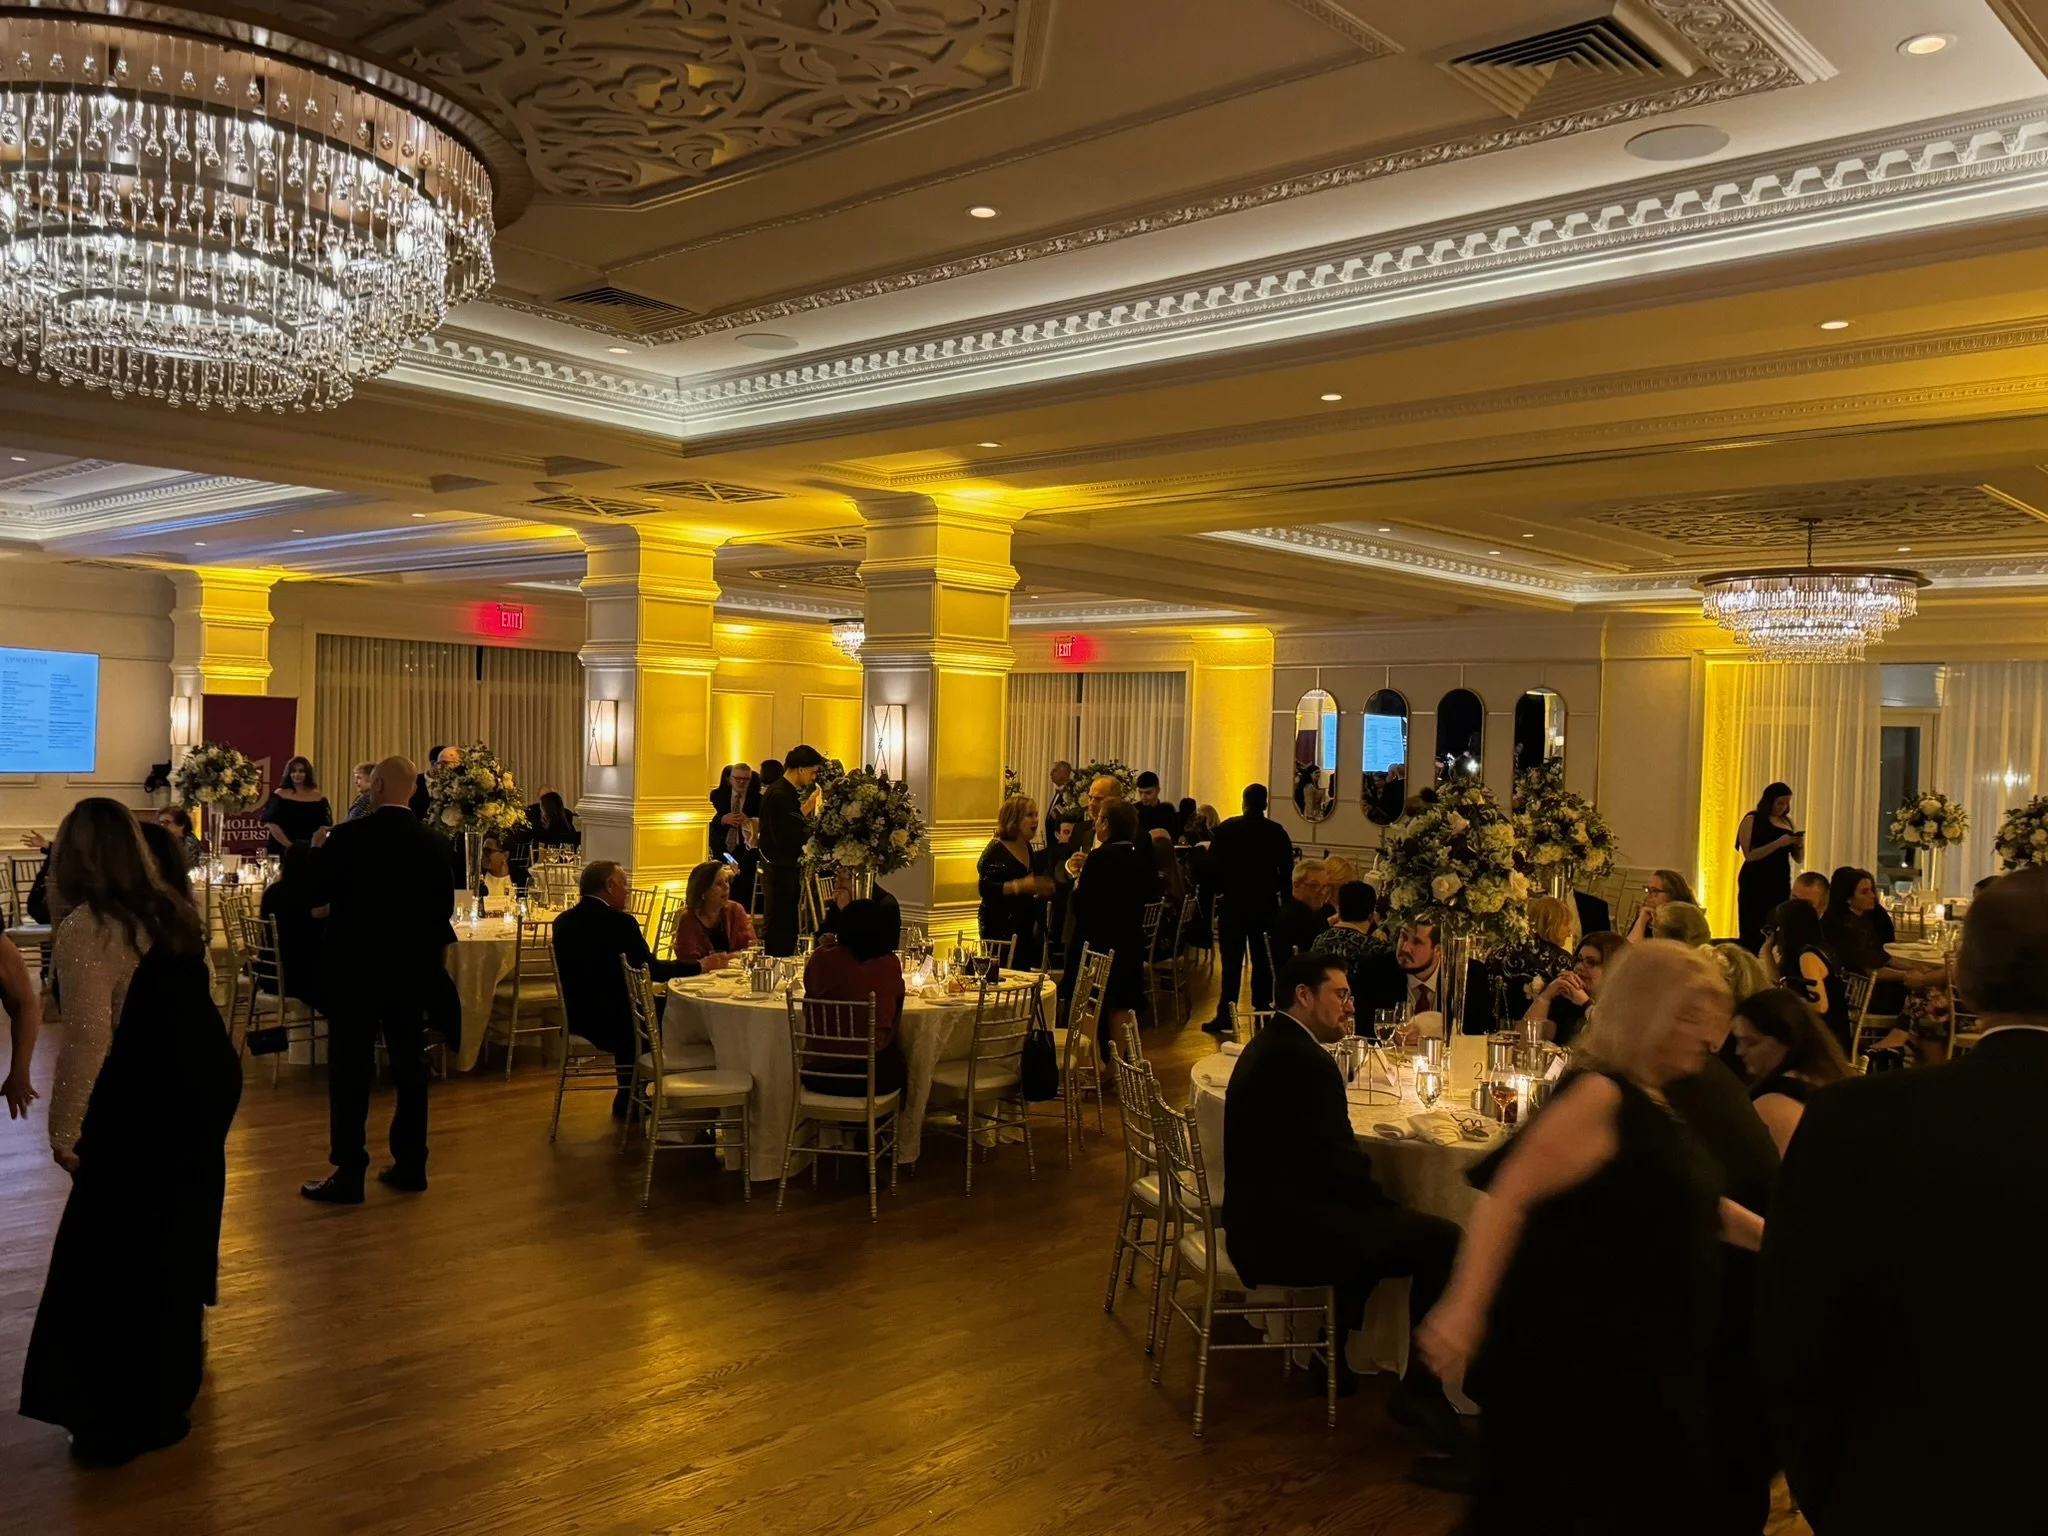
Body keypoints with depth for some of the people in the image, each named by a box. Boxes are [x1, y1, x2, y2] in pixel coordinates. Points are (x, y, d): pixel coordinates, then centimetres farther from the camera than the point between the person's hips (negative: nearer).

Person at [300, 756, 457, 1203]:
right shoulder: (432, 843, 0)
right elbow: (444, 906, 7)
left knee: (350, 1071, 1)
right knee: (410, 1066, 11)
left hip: (355, 967, -4)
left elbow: (314, 894, -7)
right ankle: (410, 1165, 16)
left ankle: (349, 1173, 2)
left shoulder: (347, 837, -13)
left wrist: (316, 851, 12)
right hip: (412, 968, 4)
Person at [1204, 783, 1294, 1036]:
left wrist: (1219, 890, 6)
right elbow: (1287, 871, 1)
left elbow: (1213, 866, -6)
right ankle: (1262, 1012, 17)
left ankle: (1225, 1018, -6)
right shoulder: (1277, 832, -1)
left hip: (1233, 904, -2)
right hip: (1266, 905, 2)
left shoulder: (1226, 829, -7)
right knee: (1263, 961, 12)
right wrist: (1281, 895, 12)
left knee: (1232, 961, -2)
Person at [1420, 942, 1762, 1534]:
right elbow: (1509, 1197, -29)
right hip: (1570, 1349, -10)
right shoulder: (1600, 1096, -19)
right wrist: (1464, 1308, -40)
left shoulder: (1651, 1101, 10)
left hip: (1638, 1349, 10)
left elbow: (1681, 1201, 25)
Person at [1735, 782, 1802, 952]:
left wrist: (1800, 845, -3)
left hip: (1781, 883, 6)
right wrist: (1778, 843, -21)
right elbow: (1750, 855, -13)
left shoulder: (1787, 821, 14)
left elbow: (1798, 858, 18)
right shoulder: (1752, 820, -3)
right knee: (1753, 934, -11)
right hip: (1756, 883, -5)